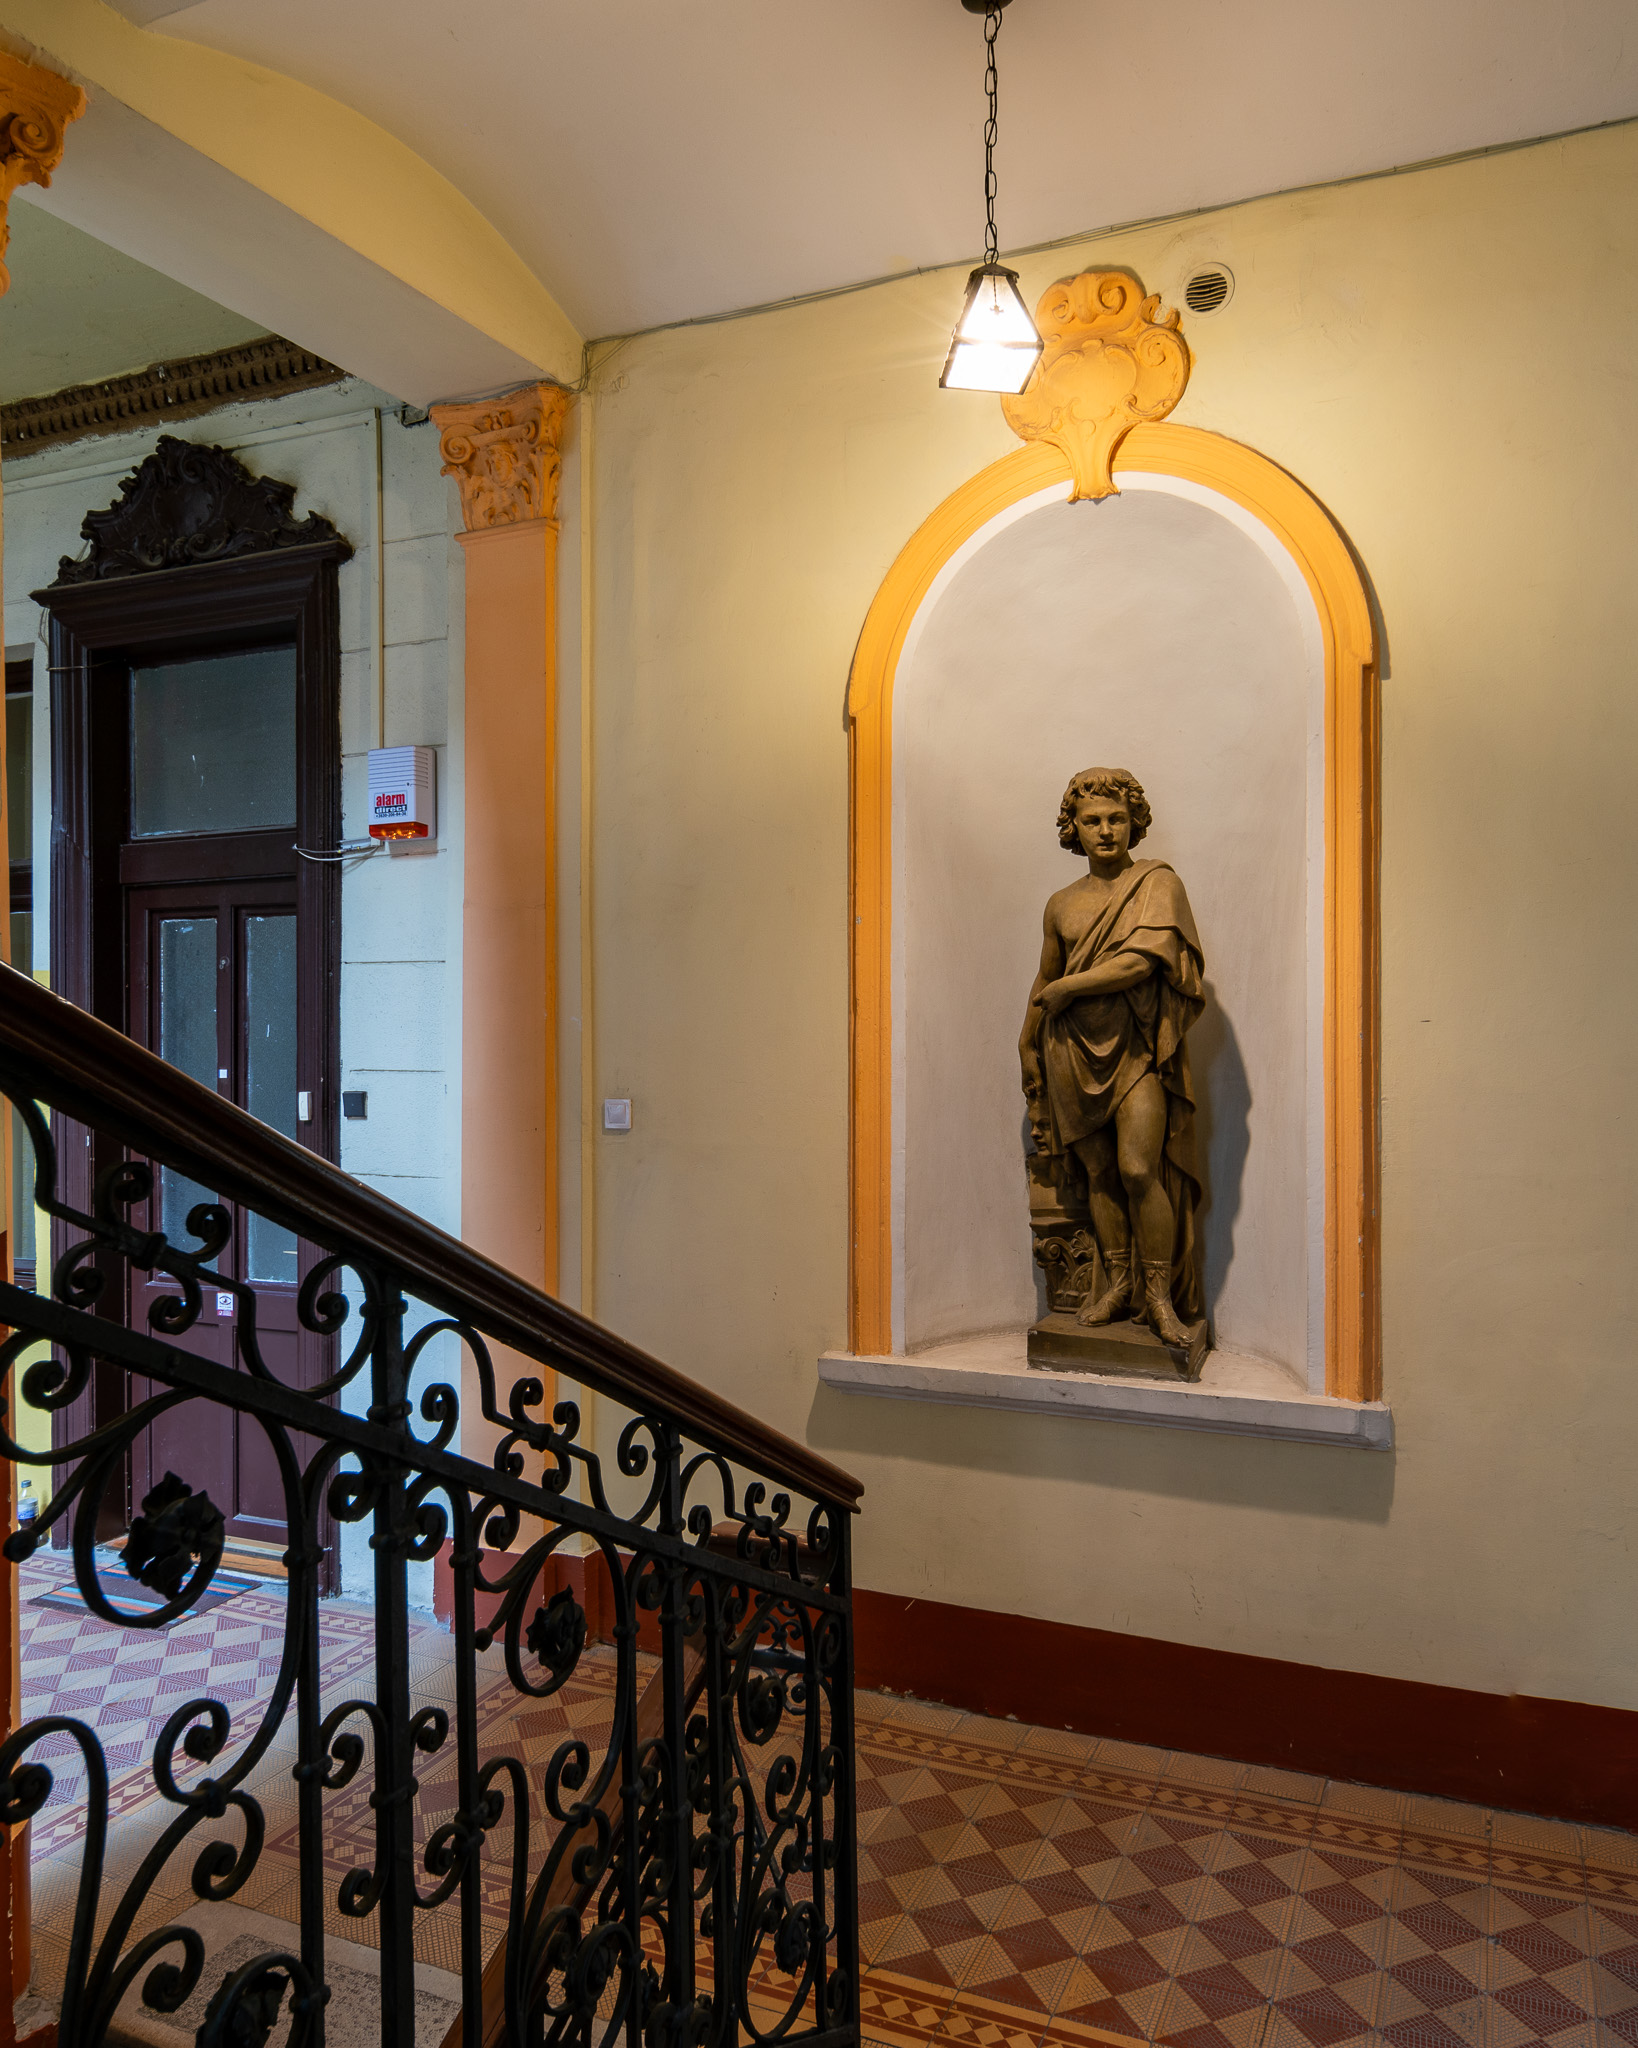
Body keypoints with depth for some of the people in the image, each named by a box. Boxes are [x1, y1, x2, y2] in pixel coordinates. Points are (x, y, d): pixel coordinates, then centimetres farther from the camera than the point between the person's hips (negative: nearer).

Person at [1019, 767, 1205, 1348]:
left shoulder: (1156, 882, -1)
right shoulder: (1061, 905, 12)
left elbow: (1139, 963, -13)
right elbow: (1043, 983, 22)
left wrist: (1063, 989, -5)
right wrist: (1028, 1050, 23)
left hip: (1137, 1044, -4)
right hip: (1076, 1049, 4)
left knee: (1138, 1168, -14)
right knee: (1100, 1172, 6)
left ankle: (1160, 1295, -2)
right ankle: (1117, 1283, 19)